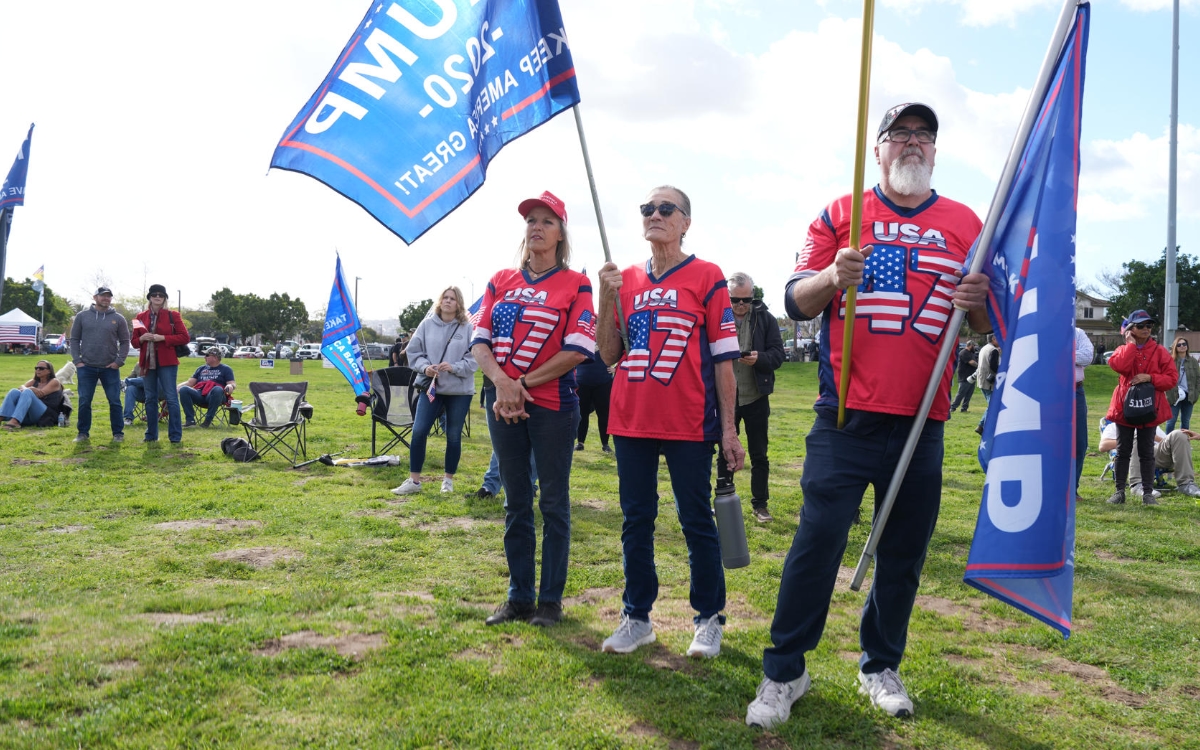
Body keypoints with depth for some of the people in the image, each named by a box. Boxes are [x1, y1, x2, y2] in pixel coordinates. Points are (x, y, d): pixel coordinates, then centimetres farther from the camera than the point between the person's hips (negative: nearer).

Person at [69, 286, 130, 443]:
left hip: (110, 368, 0)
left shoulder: (118, 318, 3)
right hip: (86, 367, 0)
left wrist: (119, 361, -5)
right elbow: (74, 339, 7)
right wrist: (77, 361, -2)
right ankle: (83, 432, 16)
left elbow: (125, 342, 5)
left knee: (115, 401, 2)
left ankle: (118, 432, 11)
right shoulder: (82, 316, 4)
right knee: (84, 402, 5)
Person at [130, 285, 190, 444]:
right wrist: (142, 338, -10)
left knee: (171, 398, -5)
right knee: (150, 398, 9)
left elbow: (185, 337, -5)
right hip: (147, 362, 4)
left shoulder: (172, 315, 1)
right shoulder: (141, 317, 10)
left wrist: (163, 338, -15)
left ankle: (175, 436, -1)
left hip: (166, 362, -4)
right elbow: (134, 341, 14)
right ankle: (151, 435, 17)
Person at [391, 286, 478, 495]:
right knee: (418, 431, -3)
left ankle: (448, 479, 23)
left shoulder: (468, 328, -5)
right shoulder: (427, 324, 1)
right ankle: (413, 481, 7)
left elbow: (474, 358, -6)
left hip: (459, 390, -1)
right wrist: (425, 367, -12)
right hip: (431, 387, 1)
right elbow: (414, 352, 5)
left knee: (453, 436, 8)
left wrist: (454, 368, -20)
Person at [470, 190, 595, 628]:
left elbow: (578, 350, -12)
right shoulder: (501, 282, 11)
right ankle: (518, 597, 21)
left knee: (553, 503, 4)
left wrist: (524, 384, -12)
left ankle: (551, 600, 15)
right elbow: (480, 341, 5)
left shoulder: (575, 285, -2)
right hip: (503, 406, 4)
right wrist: (501, 382, -13)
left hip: (552, 405, -4)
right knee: (515, 503, 11)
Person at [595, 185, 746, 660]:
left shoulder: (706, 277, -1)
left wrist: (728, 430, -6)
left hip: (688, 424, -4)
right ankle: (636, 618, 23)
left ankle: (708, 620, 19)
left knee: (696, 522, 5)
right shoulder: (626, 280, 11)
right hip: (631, 422, 4)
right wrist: (606, 299, -5)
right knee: (635, 521, 11)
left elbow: (723, 359, -3)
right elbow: (609, 355, 9)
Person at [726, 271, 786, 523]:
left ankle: (759, 504, 22)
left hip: (756, 398, 1)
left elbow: (778, 354, -4)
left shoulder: (765, 318, -2)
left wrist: (759, 358, -23)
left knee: (759, 455, 10)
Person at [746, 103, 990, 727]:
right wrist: (832, 277, -18)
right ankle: (784, 673, 10)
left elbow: (987, 325, 12)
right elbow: (796, 302, 3)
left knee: (904, 553, 10)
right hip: (846, 417, -2)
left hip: (922, 422, 2)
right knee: (817, 542, -3)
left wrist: (978, 301, -12)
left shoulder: (965, 224, 11)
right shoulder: (841, 214, 7)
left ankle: (880, 667, 28)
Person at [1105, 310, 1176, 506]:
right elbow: (1119, 366, -18)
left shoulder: (1160, 351, 3)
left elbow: (1172, 378, -2)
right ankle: (1119, 491, 11)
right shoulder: (1123, 350, 6)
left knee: (1147, 452, 4)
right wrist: (1131, 343, -9)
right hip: (1125, 407, 1)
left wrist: (1150, 377, -16)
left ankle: (1148, 493, 9)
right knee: (1123, 451, 5)